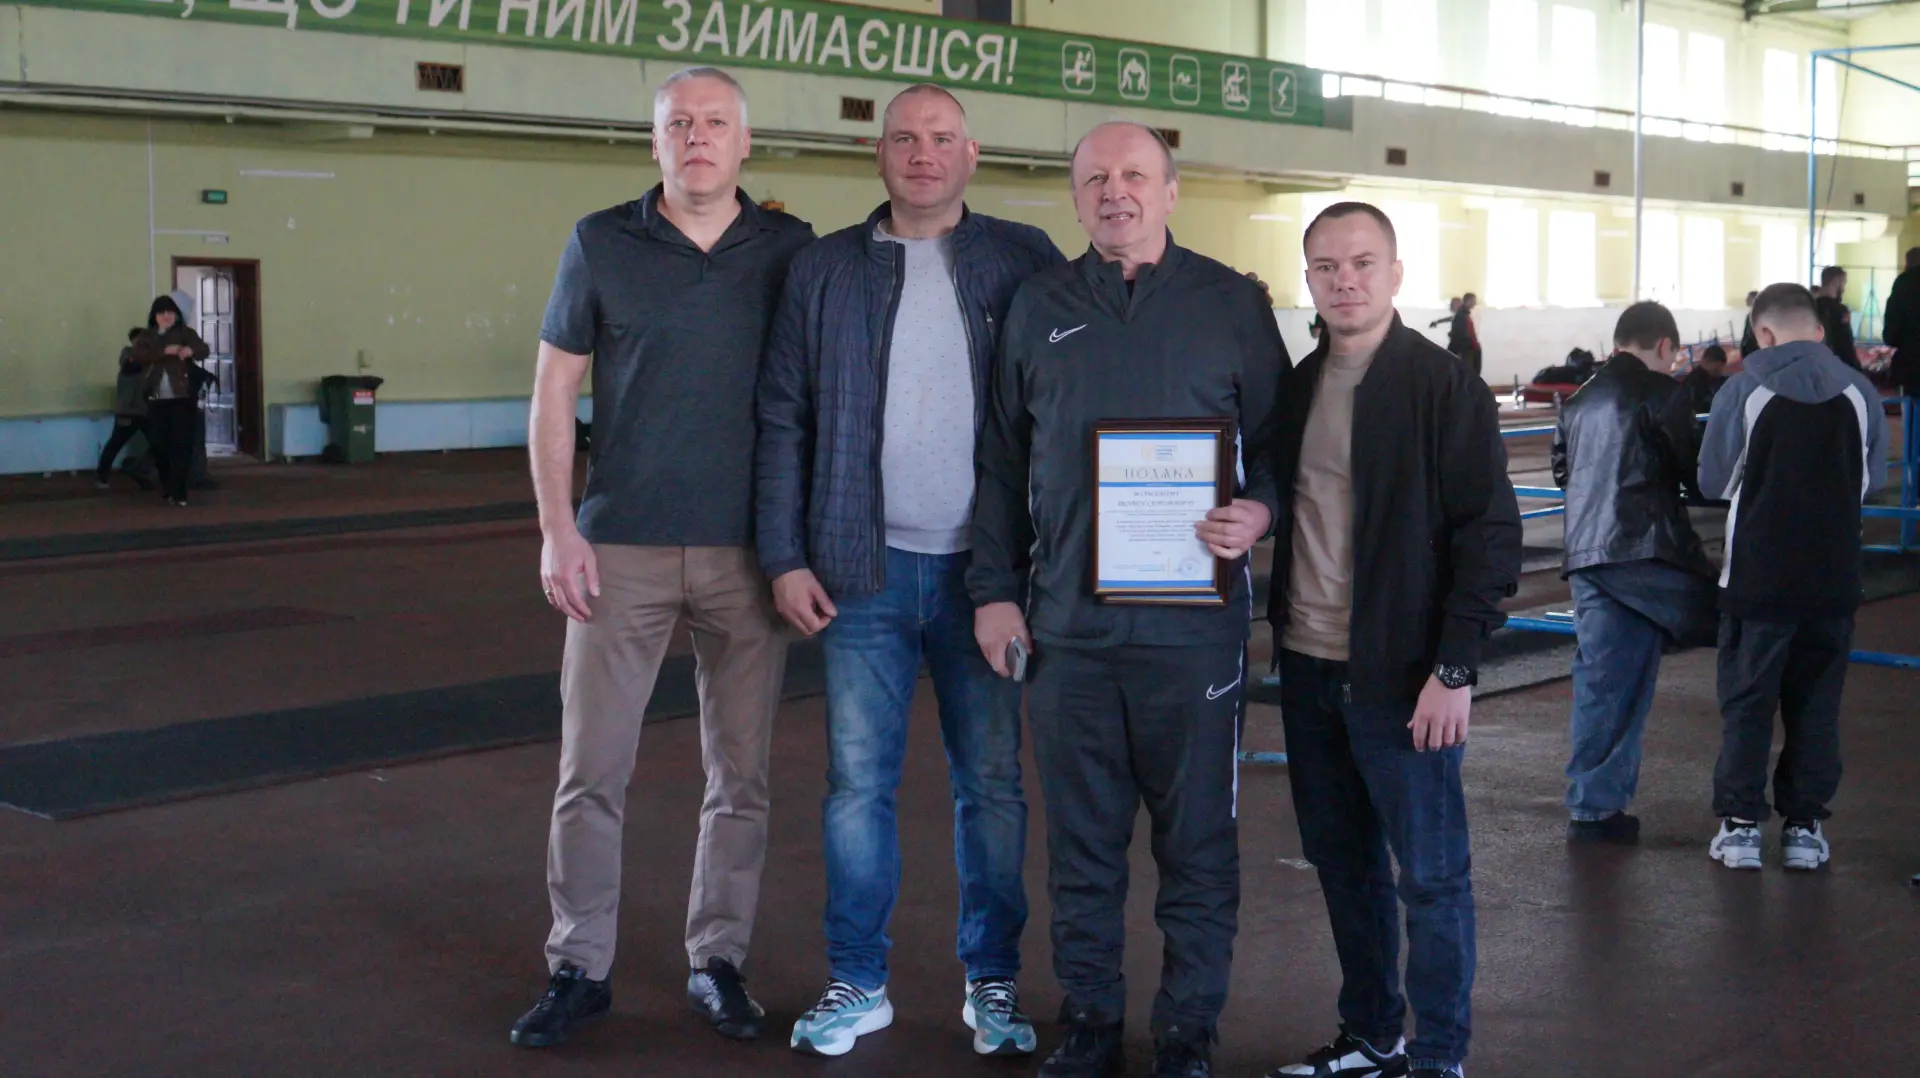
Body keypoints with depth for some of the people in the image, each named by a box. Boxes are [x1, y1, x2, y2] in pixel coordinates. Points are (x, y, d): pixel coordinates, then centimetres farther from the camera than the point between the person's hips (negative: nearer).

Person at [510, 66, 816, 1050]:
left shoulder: (791, 251, 3)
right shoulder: (600, 244, 2)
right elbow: (554, 392, 4)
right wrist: (557, 531, -5)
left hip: (749, 557, 1)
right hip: (621, 551, 0)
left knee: (740, 778, 8)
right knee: (590, 773, 2)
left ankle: (717, 961, 22)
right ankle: (580, 967, 16)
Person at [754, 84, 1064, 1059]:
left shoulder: (1022, 262, 2)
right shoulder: (823, 271, 4)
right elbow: (783, 422, 5)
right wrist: (784, 558, -2)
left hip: (983, 568, 0)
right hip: (866, 568, 1)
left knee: (992, 782, 7)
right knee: (858, 783, 5)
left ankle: (991, 981, 20)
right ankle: (857, 982, 18)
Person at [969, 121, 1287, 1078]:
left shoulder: (1230, 304, 4)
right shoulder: (1039, 308, 10)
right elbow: (1001, 461, 12)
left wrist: (1259, 511, -13)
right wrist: (995, 590, 7)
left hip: (1192, 622, -2)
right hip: (1066, 623, 2)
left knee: (1197, 836, 5)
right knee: (1081, 837, 9)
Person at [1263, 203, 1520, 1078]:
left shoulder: (1444, 388, -9)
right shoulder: (1299, 388, 10)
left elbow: (1491, 534, -11)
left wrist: (1454, 668, -16)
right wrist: (1280, 629, 7)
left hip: (1402, 676, -6)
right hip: (1307, 669, 6)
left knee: (1430, 873, 2)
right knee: (1342, 863, 14)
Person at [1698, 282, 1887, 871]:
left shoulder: (1744, 390, -10)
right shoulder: (1859, 391, -1)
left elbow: (1714, 480, -3)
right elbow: (1872, 479, 9)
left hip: (1758, 575, -2)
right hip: (1834, 577, 2)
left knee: (1746, 701, 8)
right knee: (1817, 702, 12)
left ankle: (1740, 824, 9)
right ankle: (1804, 826, 14)